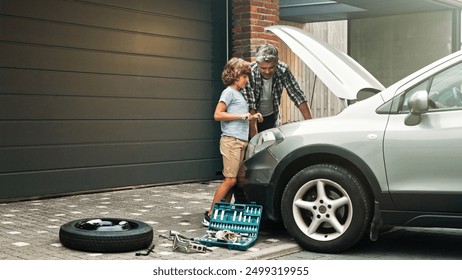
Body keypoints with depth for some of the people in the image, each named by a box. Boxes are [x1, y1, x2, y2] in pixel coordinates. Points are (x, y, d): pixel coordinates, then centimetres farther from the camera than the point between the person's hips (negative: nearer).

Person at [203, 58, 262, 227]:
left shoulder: (240, 94, 22)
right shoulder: (229, 92, -4)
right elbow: (218, 115, -14)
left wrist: (252, 118, 14)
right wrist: (240, 116, -15)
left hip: (241, 141, 9)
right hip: (231, 140, -9)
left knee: (232, 181, 6)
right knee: (230, 180, -12)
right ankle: (210, 215, -7)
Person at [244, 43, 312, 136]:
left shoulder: (283, 70, -19)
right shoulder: (250, 73, -28)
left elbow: (298, 96, -16)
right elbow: (250, 107, -29)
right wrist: (254, 136, -32)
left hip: (271, 118, 3)